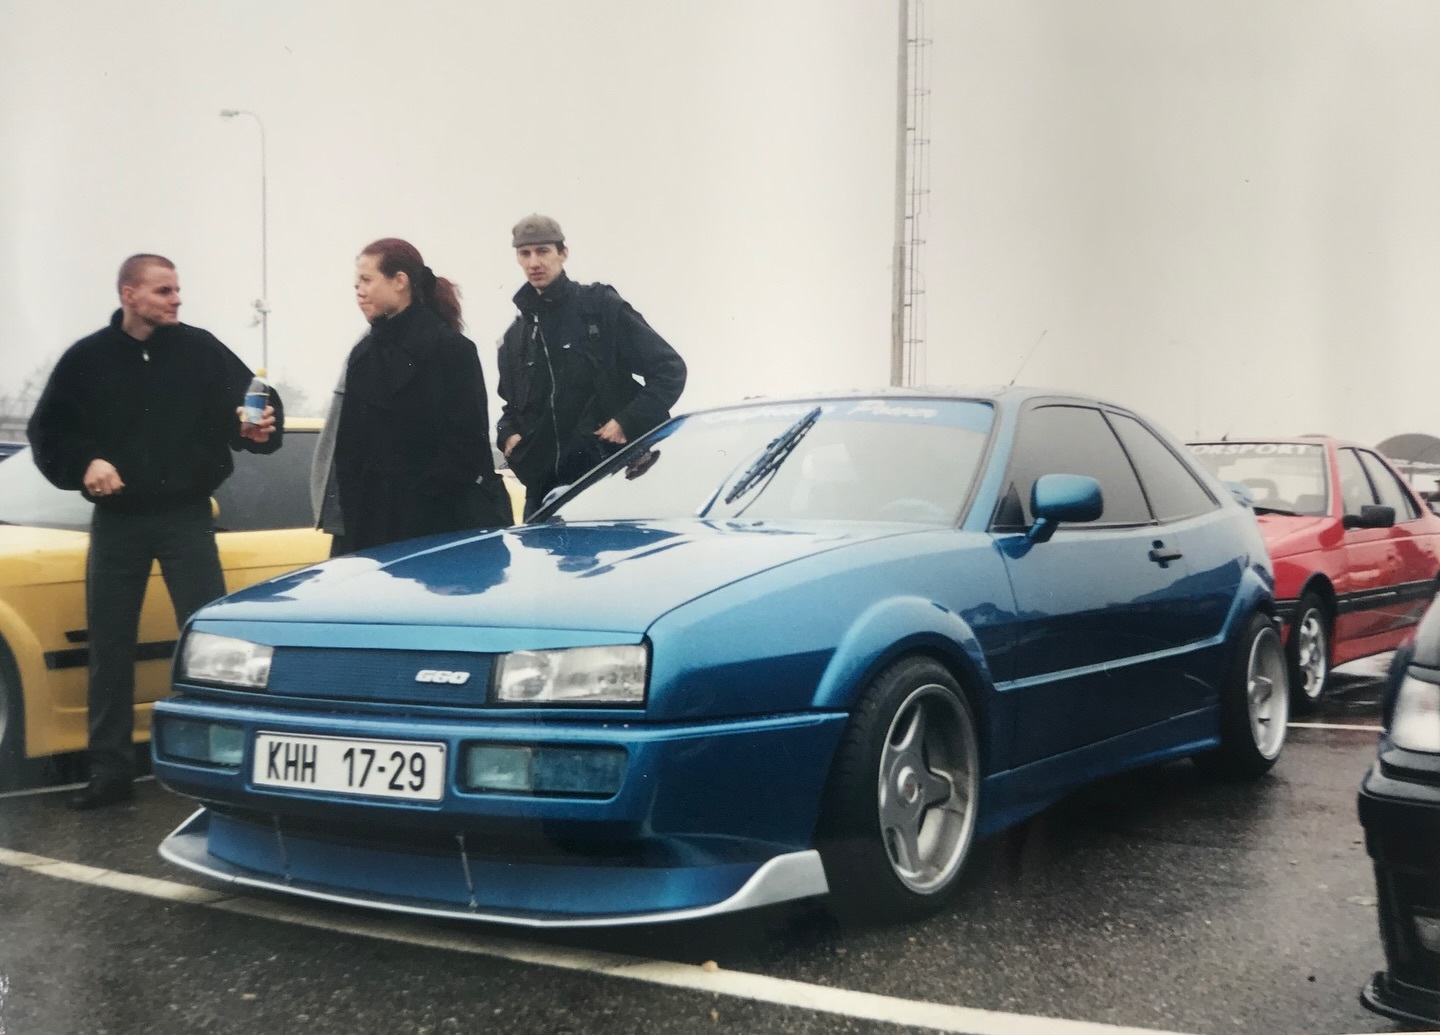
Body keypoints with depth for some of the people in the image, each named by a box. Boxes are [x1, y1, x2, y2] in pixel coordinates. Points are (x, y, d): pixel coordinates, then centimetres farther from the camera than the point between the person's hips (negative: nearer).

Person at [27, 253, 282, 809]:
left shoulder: (200, 349, -1)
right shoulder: (87, 358, 2)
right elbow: (48, 431, 5)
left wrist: (261, 426, -25)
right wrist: (84, 463, -12)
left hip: (185, 517, -1)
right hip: (116, 521, 2)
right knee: (110, 645, 6)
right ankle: (111, 769, 16)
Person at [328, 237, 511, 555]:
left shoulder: (450, 348, -7)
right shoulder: (363, 354, 14)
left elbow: (466, 443, -12)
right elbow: (349, 448, 13)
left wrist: (424, 499, -16)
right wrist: (352, 513, 4)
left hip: (440, 522, -6)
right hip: (374, 523, 6)